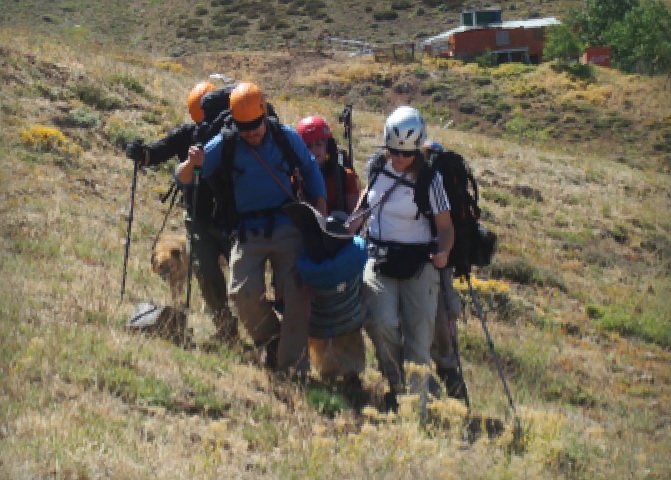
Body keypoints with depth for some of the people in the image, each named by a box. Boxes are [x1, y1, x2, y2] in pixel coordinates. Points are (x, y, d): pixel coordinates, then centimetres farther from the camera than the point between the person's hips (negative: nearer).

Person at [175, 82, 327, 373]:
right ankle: (271, 338, 13)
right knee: (243, 293, -17)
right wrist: (190, 163, -29)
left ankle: (293, 363, 4)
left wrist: (321, 214, 7)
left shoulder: (286, 138, -1)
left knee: (297, 295, -7)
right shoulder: (224, 145, -6)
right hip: (248, 233, -1)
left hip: (287, 228, 1)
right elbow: (182, 179, -5)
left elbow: (311, 171, 16)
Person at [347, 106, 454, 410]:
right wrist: (355, 219, 7)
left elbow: (445, 226, -4)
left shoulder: (430, 179, -8)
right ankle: (397, 386, 3)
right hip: (379, 260, 2)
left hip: (419, 264, -2)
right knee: (382, 325, -18)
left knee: (418, 338, -5)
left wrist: (443, 253, -24)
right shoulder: (376, 166, 3)